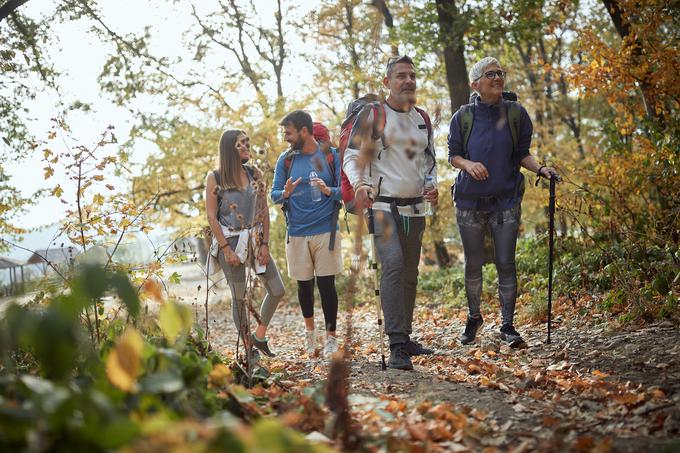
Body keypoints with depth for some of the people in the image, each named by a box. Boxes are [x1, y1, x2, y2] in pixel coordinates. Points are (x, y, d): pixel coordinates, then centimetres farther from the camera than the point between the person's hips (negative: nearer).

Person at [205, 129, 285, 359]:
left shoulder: (255, 174, 6)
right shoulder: (215, 177, -5)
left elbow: (264, 211, 5)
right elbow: (211, 216, -7)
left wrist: (265, 244, -3)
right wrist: (226, 249, -12)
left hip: (255, 240, 4)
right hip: (230, 241, -4)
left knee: (277, 290, 2)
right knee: (239, 297, 2)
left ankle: (259, 336, 21)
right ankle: (248, 349, 12)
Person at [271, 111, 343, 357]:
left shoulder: (331, 156, -1)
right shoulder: (286, 159, 5)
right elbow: (274, 194, 5)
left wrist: (329, 191, -22)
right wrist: (285, 193, -17)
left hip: (326, 230, -2)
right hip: (297, 232, 2)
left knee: (326, 283, -3)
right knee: (304, 283, 10)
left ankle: (331, 336, 8)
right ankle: (309, 329, 33)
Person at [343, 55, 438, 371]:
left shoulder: (423, 119, 14)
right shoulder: (372, 115, -4)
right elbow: (352, 156, -6)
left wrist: (432, 185, 4)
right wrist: (359, 183, -26)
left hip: (415, 208, 7)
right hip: (384, 205, -7)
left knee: (409, 274, 12)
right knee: (393, 265, -23)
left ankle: (405, 338, 25)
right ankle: (397, 347, -25)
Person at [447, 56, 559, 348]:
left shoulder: (516, 114, 0)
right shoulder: (463, 117, -1)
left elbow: (522, 154, 6)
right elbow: (453, 155, 5)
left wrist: (540, 169, -12)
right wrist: (468, 164, -16)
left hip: (506, 200, 0)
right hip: (469, 201, 1)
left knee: (506, 263, -3)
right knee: (473, 263, 11)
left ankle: (507, 325, 7)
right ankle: (474, 317, 31)